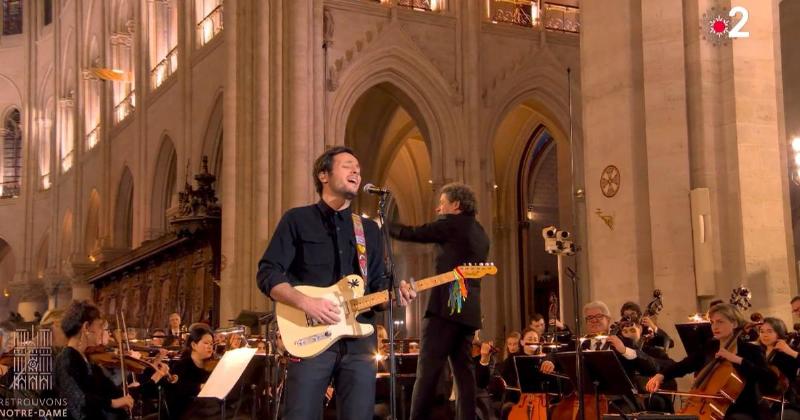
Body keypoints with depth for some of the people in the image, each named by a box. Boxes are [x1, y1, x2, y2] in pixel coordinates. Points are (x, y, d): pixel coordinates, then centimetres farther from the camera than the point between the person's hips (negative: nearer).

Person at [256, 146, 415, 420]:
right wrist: (305, 303, -17)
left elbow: (377, 282, 18)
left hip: (360, 339, 4)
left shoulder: (369, 229, 18)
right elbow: (267, 274, -3)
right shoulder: (297, 220, 4)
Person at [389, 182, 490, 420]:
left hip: (446, 307, -8)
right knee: (464, 372, 6)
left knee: (428, 371, -10)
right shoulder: (480, 234, 21)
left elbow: (413, 234, 2)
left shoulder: (451, 223, -2)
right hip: (468, 309, 8)